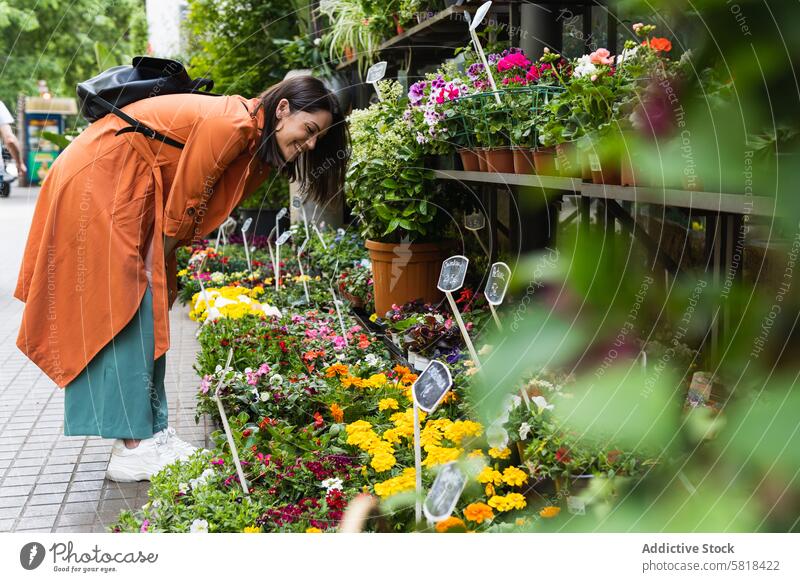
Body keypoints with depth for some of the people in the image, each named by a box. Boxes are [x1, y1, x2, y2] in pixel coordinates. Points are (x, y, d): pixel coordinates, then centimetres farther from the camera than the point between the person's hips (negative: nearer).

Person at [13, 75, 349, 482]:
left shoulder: (255, 140, 6)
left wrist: (163, 270, 2)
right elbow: (184, 203, -18)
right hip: (96, 181, -10)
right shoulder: (231, 124, -23)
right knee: (122, 311, -10)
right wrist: (161, 262, -5)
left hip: (130, 190, 10)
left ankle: (151, 431, 11)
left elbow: (202, 209, 7)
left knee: (147, 313, 7)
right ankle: (133, 448, -7)